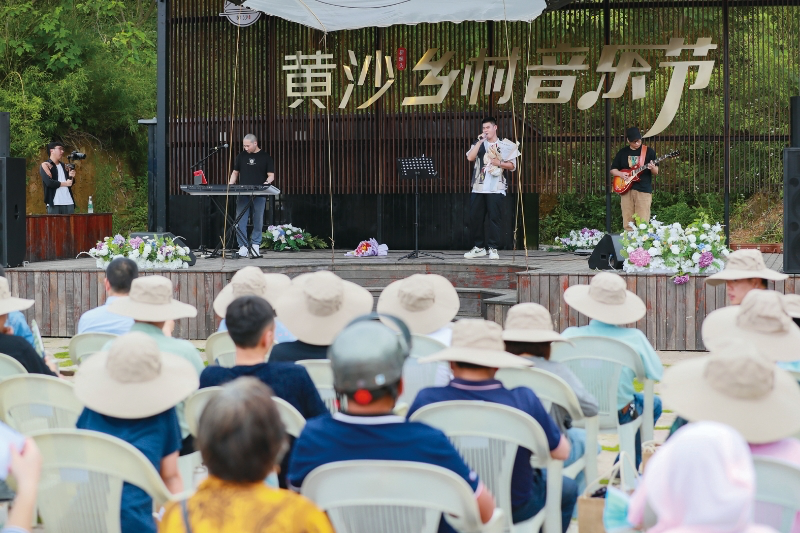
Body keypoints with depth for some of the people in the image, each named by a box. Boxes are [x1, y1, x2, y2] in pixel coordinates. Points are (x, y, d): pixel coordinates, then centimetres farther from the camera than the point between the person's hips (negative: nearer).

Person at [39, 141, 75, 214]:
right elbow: (49, 182, -13)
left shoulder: (63, 166, 20)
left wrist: (71, 177, 0)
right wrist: (65, 183, -5)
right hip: (54, 204, -6)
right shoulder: (45, 165, 1)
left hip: (69, 203, 6)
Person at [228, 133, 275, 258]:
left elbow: (271, 175, 4)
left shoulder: (265, 157, 5)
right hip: (243, 194, 2)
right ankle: (243, 247, -3)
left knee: (258, 222, 2)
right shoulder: (241, 156, 11)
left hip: (259, 195, -2)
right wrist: (230, 184, 2)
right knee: (240, 222, -5)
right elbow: (235, 172, 18)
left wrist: (268, 181, -18)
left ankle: (255, 245, 12)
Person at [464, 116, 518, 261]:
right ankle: (479, 247, 12)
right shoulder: (478, 144, 15)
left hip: (496, 189, -3)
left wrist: (499, 163, -11)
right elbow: (470, 157, -4)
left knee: (494, 219, -6)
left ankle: (493, 248, -1)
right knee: (475, 218, 3)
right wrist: (480, 141, -7)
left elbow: (513, 166, 4)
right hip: (478, 188, 3)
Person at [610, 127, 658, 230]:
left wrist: (653, 168, -18)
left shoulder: (649, 151, 4)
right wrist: (621, 174, -4)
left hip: (643, 190, -3)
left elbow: (656, 173, 5)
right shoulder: (622, 152, 12)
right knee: (627, 223, 1)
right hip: (626, 190, 3)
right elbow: (613, 170, 17)